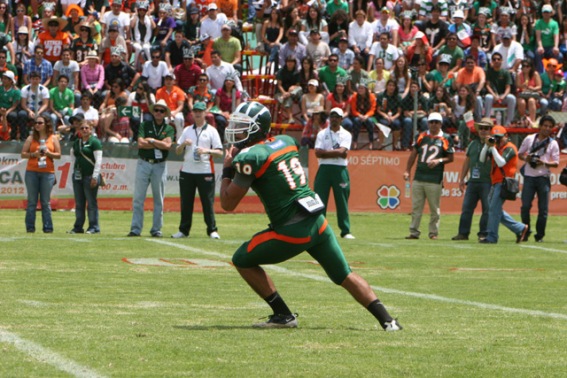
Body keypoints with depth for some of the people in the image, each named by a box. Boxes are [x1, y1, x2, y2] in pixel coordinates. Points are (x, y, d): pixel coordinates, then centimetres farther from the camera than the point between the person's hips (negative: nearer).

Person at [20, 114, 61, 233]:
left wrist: (48, 153, -11)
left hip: (48, 173, -1)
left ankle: (48, 227, 1)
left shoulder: (53, 138, 8)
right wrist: (33, 154, -11)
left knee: (46, 201, -1)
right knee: (32, 201, 0)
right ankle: (30, 227, 1)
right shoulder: (31, 138, 9)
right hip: (31, 172, 1)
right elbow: (23, 154, 6)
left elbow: (58, 155, 6)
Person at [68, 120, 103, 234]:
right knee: (79, 203, 7)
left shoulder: (94, 142, -5)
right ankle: (78, 227, 11)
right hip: (78, 175, 6)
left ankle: (94, 227, -2)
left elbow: (98, 160, -10)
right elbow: (73, 155, 27)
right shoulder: (77, 142, 15)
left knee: (91, 202, -5)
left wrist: (95, 177, -15)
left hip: (90, 175, -6)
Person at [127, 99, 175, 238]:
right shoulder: (145, 125, 6)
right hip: (144, 164, 0)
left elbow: (167, 145, -10)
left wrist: (151, 140, -6)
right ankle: (135, 229, -2)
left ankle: (156, 229, 9)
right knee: (138, 198, -3)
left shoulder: (169, 129, 7)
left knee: (159, 199, 3)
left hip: (160, 165, 0)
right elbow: (140, 143, -8)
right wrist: (159, 144, -6)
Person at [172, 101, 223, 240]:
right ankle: (184, 230, 11)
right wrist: (183, 144, -9)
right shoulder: (187, 130, 14)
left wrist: (207, 151, -20)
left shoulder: (211, 131, 4)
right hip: (187, 171, 4)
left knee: (208, 202, -4)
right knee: (185, 202, 5)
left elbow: (219, 152, -2)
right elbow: (177, 151, 12)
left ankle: (212, 230, 0)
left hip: (205, 172, -4)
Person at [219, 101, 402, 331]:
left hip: (292, 230, -7)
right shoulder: (285, 142, 12)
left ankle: (283, 316, 8)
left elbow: (228, 203, -7)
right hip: (318, 223, 7)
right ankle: (387, 320, 10)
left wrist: (227, 170, 6)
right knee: (344, 275, 17)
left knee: (242, 261, 10)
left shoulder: (250, 157, -11)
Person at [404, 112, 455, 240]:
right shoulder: (422, 137, 13)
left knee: (434, 208, 0)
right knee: (416, 206, 3)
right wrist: (407, 171, 9)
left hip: (435, 180, -3)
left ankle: (433, 233, 7)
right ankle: (414, 232, 6)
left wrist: (439, 160, -13)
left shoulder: (445, 139, 3)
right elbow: (414, 154, 16)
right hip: (419, 177, 3)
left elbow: (450, 158, 5)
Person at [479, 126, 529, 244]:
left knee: (494, 209, -11)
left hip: (503, 182, -10)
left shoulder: (509, 148, -10)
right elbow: (482, 159, 9)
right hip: (495, 183, 10)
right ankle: (520, 228, 18)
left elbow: (501, 162, -25)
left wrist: (493, 147, -21)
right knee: (495, 210, 12)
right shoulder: (496, 147, 16)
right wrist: (487, 145, -3)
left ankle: (491, 237, -8)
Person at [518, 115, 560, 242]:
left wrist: (545, 163, -16)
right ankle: (525, 233, 7)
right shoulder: (529, 139, 9)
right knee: (525, 206, -6)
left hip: (544, 178, -1)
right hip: (529, 176, 1)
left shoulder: (553, 143, 6)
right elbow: (520, 154, 16)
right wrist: (526, 158, -6)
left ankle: (540, 235, 6)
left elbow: (556, 163, 3)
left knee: (543, 208, -2)